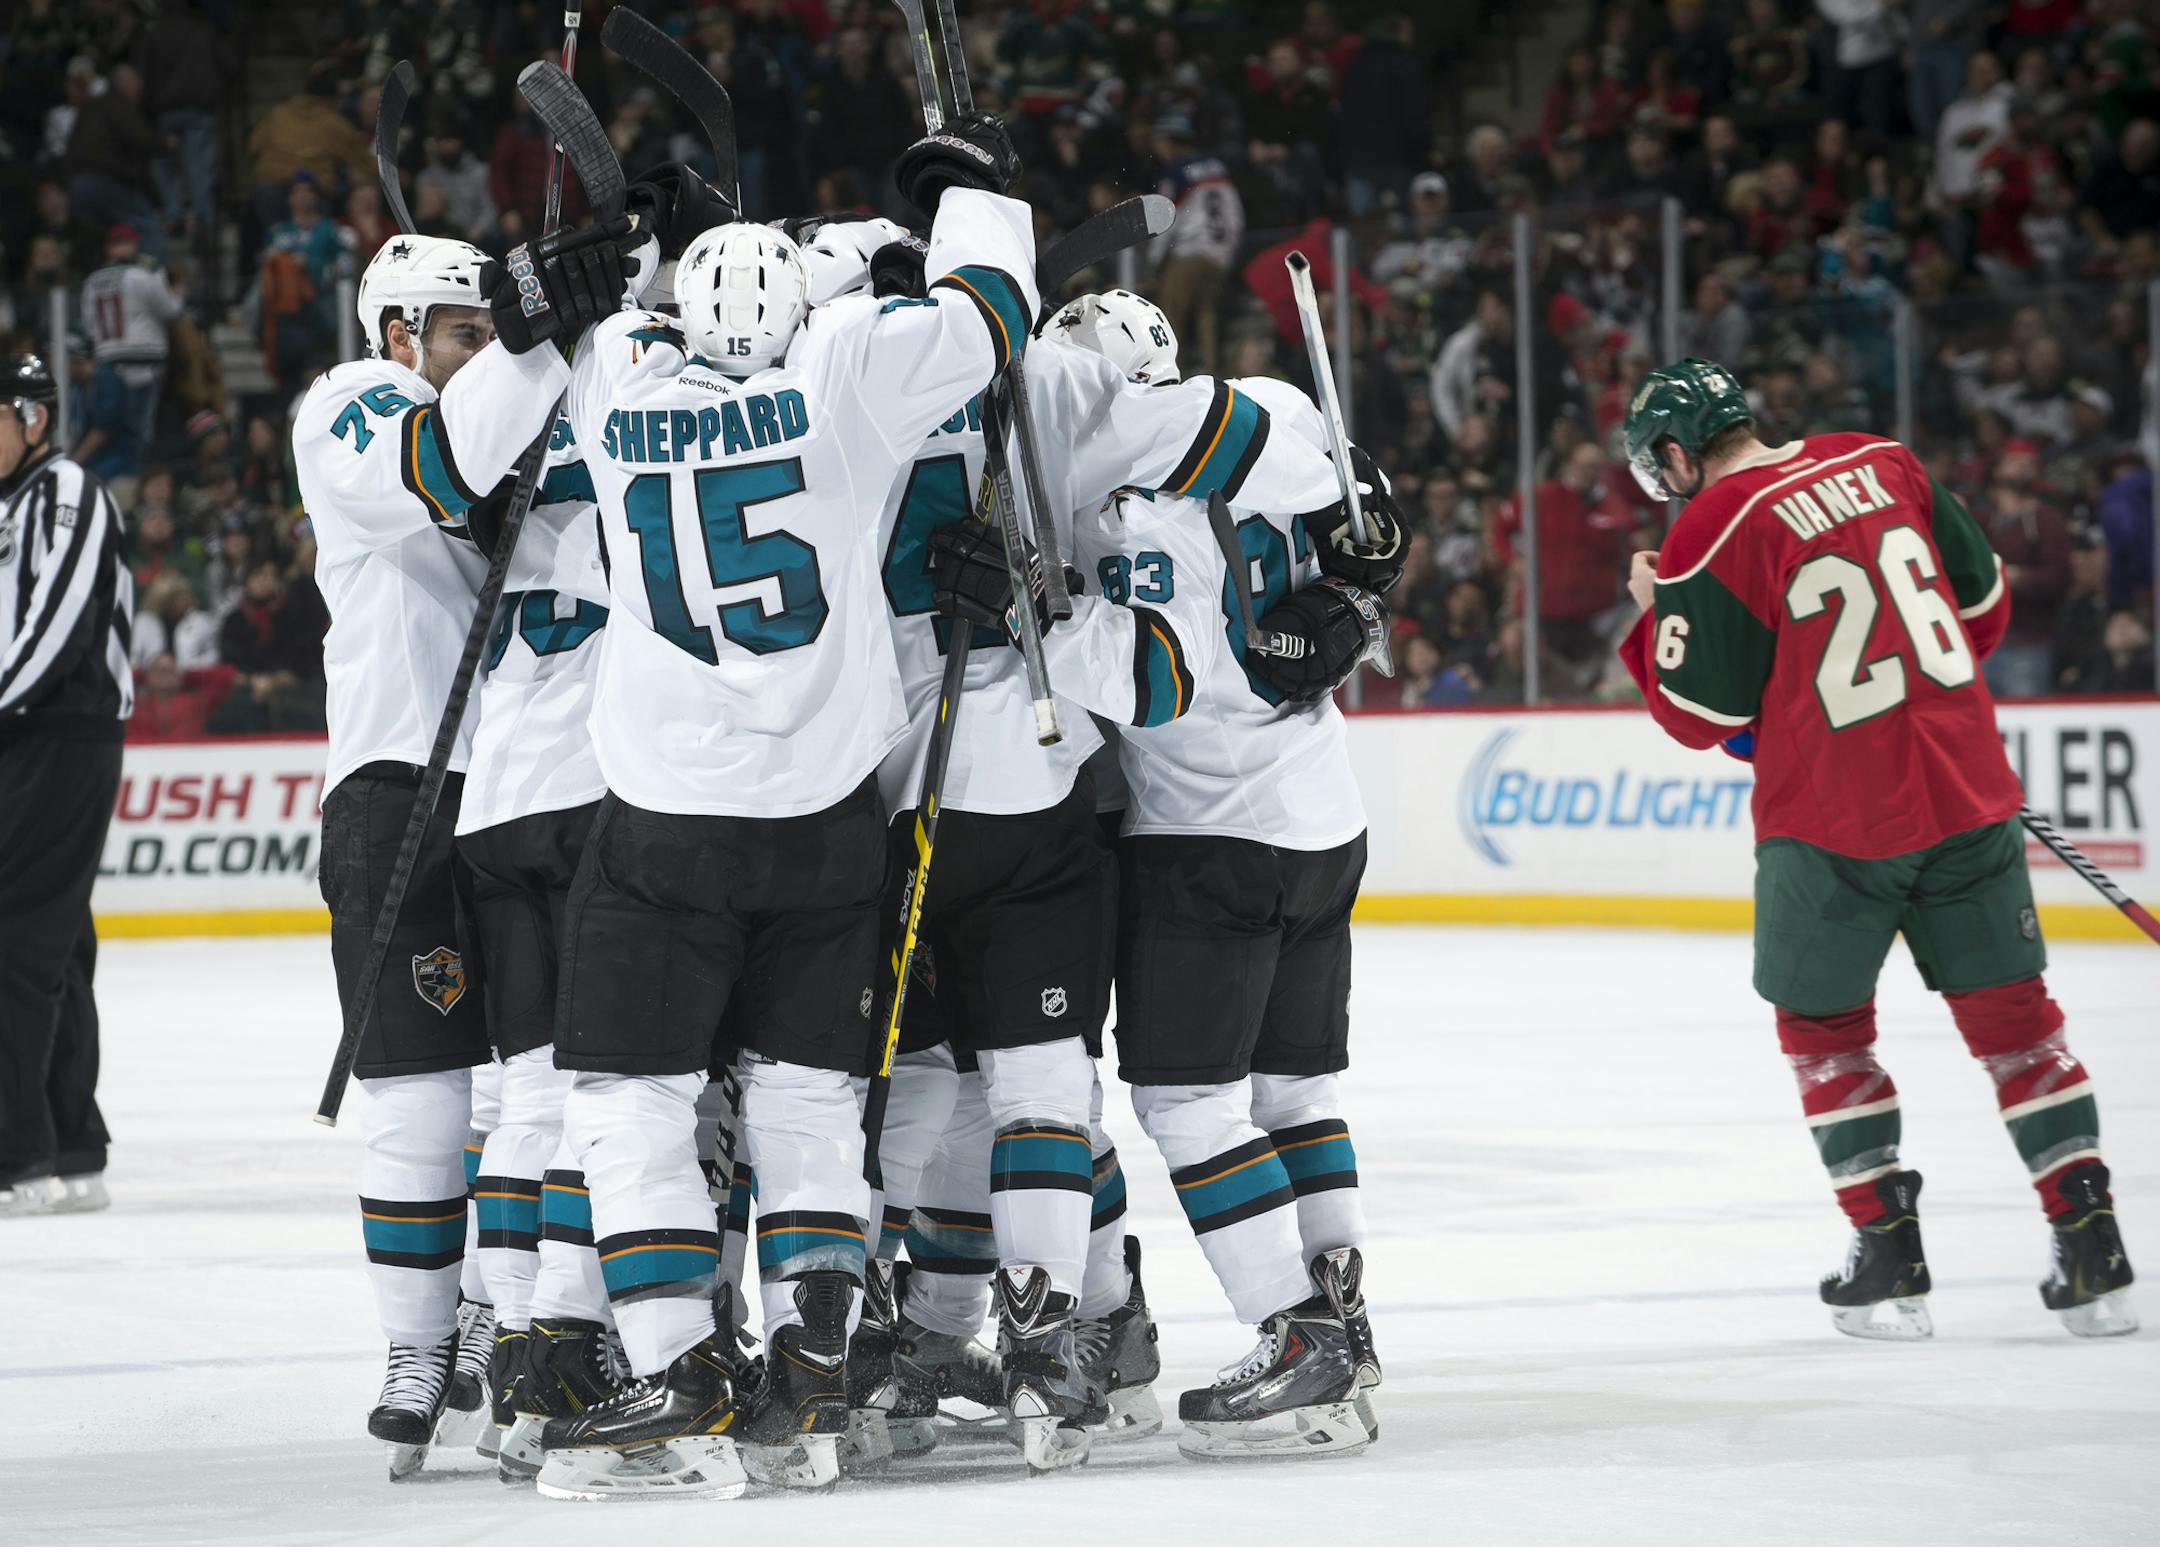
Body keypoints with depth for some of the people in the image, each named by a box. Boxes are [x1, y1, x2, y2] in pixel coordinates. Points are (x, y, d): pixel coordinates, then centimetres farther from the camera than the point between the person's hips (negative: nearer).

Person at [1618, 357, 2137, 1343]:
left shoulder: (1710, 536, -10)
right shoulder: (1883, 464, 6)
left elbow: (1701, 716, -4)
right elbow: (1984, 599, 15)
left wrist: (1654, 617, 11)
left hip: (1833, 820, -4)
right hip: (1967, 797, 5)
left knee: (1823, 1026, 14)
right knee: (2010, 1012, 10)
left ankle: (1890, 1260, 10)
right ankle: (2092, 1255, 6)